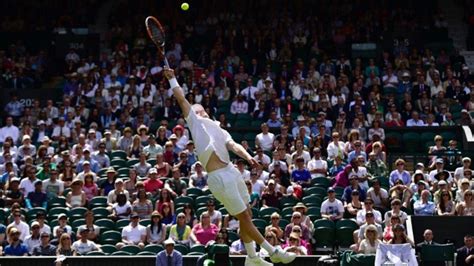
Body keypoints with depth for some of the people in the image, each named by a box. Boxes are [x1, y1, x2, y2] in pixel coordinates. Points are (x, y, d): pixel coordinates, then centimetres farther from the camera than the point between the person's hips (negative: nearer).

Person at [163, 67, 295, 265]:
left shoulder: (218, 129, 23)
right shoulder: (195, 122, 10)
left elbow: (233, 145, 7)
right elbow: (181, 99, 5)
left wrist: (248, 157, -10)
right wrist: (172, 79, 10)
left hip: (231, 172, 6)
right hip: (218, 178, -6)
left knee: (247, 215, 9)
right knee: (244, 217, -3)